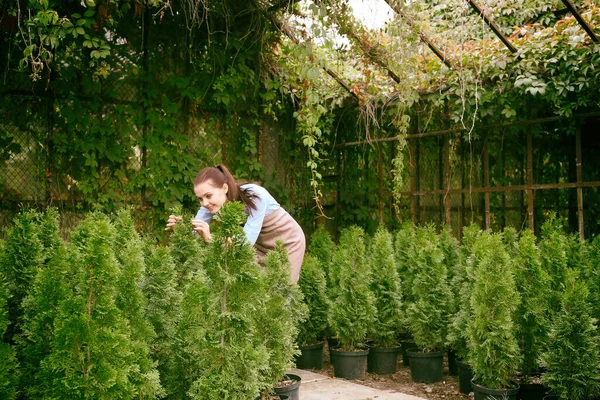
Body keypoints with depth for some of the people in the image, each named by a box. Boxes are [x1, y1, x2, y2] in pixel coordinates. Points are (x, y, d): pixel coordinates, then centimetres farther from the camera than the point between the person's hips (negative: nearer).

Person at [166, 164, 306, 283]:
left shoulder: (255, 196, -35)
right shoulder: (211, 203, -19)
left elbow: (247, 241, -40)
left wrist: (210, 238, -51)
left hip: (287, 240, -4)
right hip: (260, 244, 5)